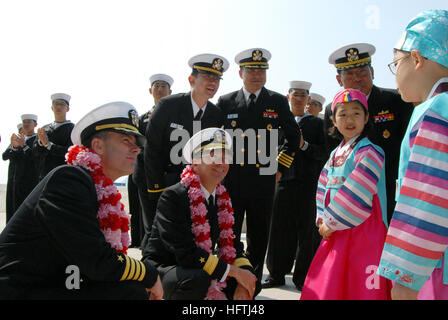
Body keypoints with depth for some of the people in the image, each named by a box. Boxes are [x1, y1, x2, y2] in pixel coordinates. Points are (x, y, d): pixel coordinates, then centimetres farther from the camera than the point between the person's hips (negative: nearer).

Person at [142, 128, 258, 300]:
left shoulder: (222, 198, 4)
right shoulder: (173, 196, -20)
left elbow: (230, 243, 6)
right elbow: (186, 253, -27)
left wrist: (242, 283, -12)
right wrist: (234, 271, -23)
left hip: (198, 269, 7)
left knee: (251, 283, -5)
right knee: (197, 279, -36)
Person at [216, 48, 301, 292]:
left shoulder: (278, 102, 5)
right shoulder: (225, 102, 5)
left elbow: (294, 136, 16)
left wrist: (281, 166, 10)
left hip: (263, 182, 1)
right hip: (231, 181, -1)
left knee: (258, 240, 9)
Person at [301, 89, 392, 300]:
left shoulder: (369, 153, -10)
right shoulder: (336, 154, 13)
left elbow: (355, 197, -17)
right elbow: (323, 189, 14)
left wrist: (331, 223, -11)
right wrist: (323, 220, 2)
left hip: (362, 233, -7)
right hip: (336, 232, 7)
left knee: (360, 289, -1)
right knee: (325, 286, 12)